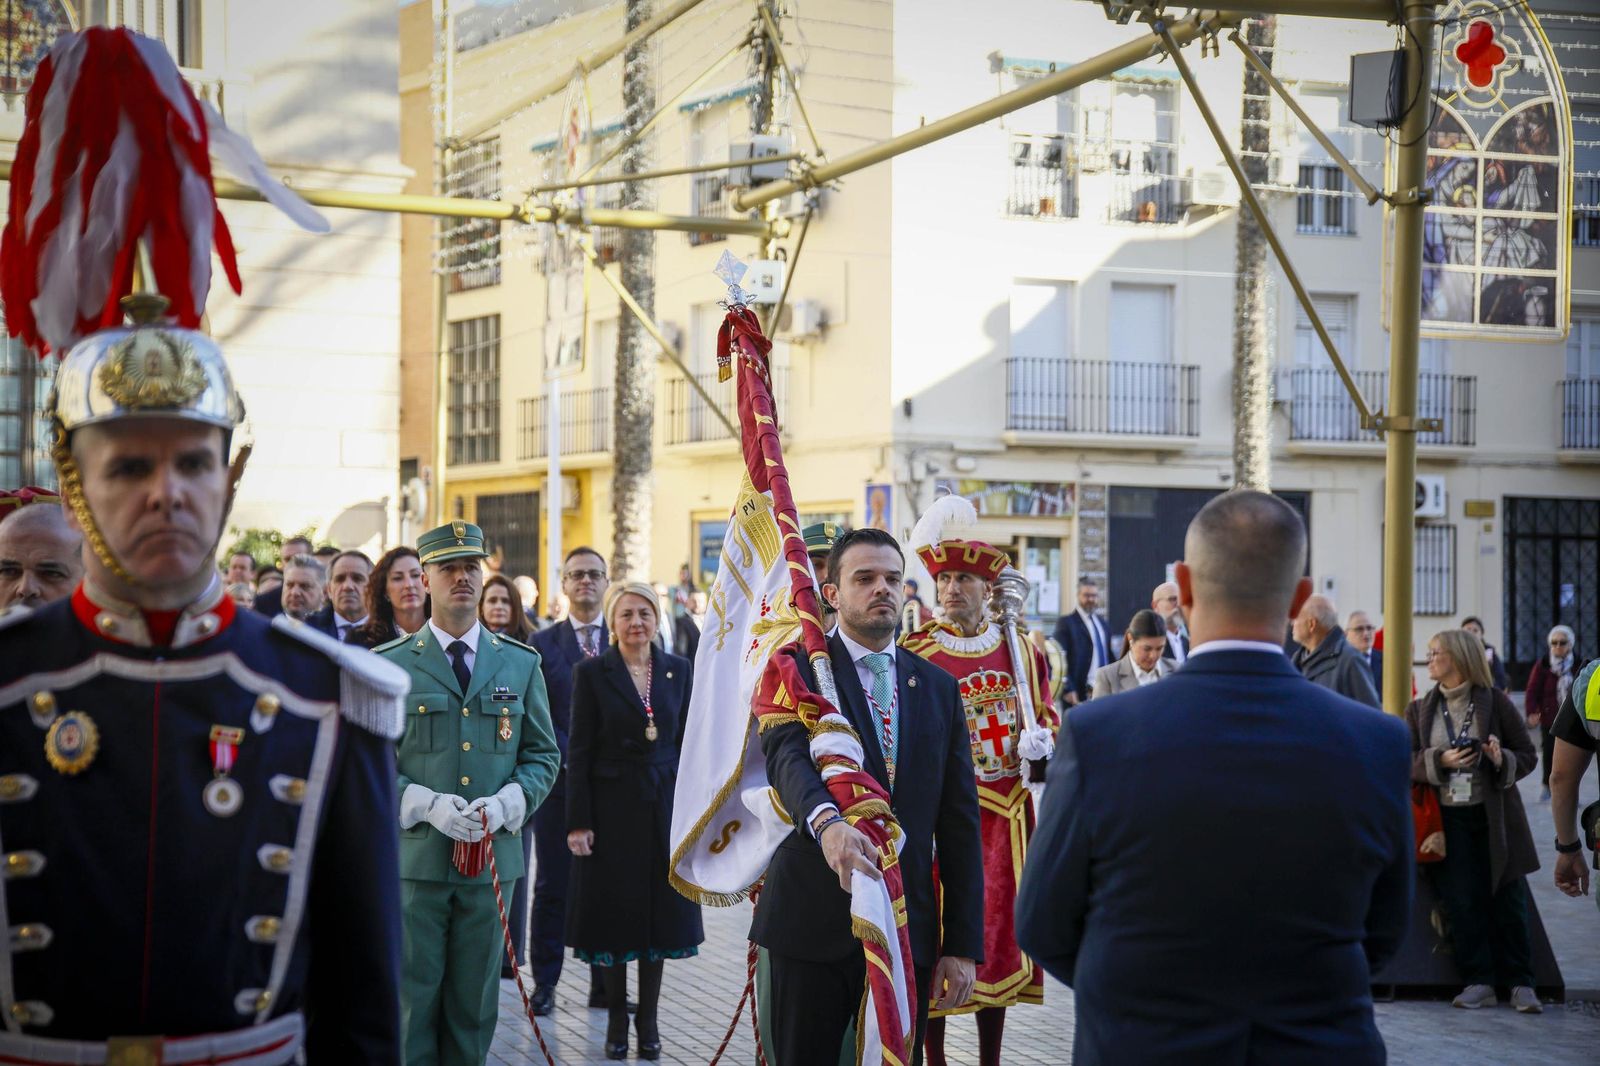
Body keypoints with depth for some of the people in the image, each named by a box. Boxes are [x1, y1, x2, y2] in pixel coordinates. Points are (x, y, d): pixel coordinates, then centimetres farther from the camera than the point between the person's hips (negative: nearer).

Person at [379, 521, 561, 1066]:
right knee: (411, 1000, 3)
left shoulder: (522, 664, 9)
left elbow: (543, 754, 10)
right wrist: (427, 805, -15)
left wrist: (505, 804, -9)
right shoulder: (389, 665, 2)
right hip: (413, 857, -2)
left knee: (474, 1004, 10)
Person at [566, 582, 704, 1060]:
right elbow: (579, 752, -5)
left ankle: (648, 1019, 16)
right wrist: (578, 821, -10)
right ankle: (616, 1017, 16)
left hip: (664, 806, 2)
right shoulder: (592, 672, -3)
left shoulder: (678, 670, 5)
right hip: (611, 807, -2)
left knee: (660, 910, 6)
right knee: (614, 912, 4)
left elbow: (686, 743, 8)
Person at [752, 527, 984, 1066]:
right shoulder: (796, 671, -1)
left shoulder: (939, 687, 11)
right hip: (814, 924, -3)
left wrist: (963, 944, 3)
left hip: (909, 931, 4)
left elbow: (960, 823, 9)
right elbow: (787, 757, -22)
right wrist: (826, 822, -44)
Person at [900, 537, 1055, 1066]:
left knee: (1000, 932, 11)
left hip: (1009, 816, 4)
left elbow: (1046, 720, 15)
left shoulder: (1020, 651, 6)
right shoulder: (915, 655, -6)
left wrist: (1039, 742, -6)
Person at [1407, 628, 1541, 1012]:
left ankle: (1520, 984, 11)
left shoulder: (1495, 702, -1)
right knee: (1461, 903, 0)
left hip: (1495, 818, -2)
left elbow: (1528, 756, 2)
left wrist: (1502, 760, -19)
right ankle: (1479, 983, 7)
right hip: (1448, 818, 2)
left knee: (1507, 901, 2)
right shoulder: (1420, 709, 8)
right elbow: (1405, 761, 2)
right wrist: (1441, 761, -15)